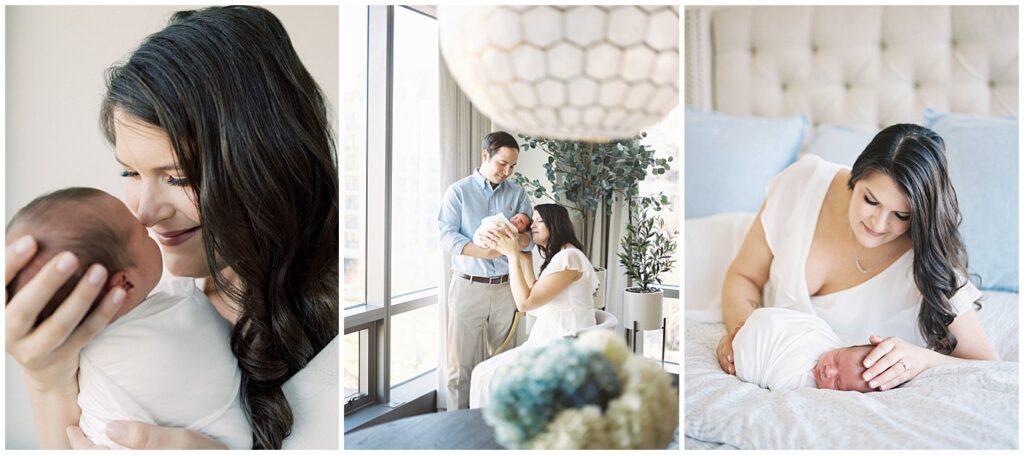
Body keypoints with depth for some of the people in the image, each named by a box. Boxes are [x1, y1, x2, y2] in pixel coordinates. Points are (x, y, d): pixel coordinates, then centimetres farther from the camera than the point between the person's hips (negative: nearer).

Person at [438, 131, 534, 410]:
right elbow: (447, 236, -9)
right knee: (461, 363, 0)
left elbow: (533, 236, 1)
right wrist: (483, 251, -23)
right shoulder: (458, 191, 0)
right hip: (468, 286, -2)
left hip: (505, 287, 3)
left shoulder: (517, 194, 8)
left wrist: (515, 239, -22)